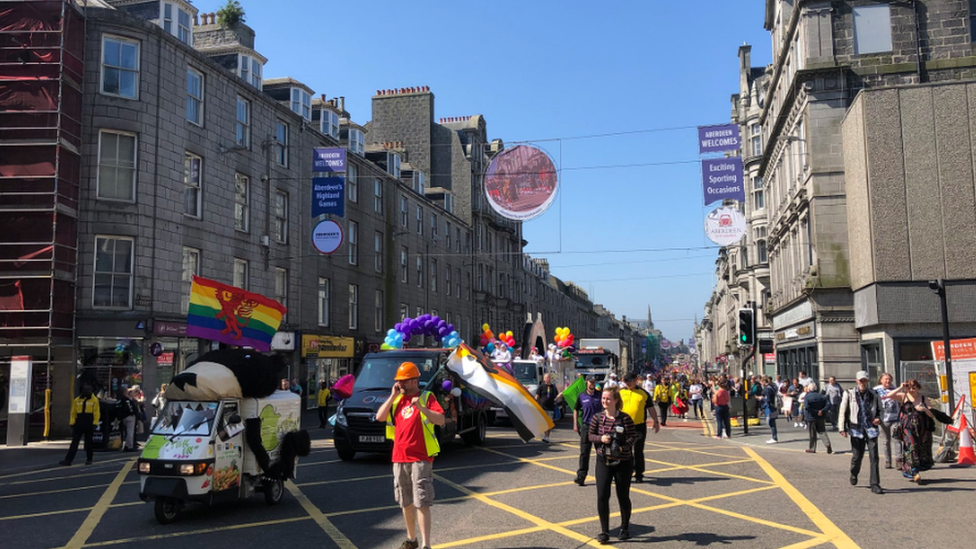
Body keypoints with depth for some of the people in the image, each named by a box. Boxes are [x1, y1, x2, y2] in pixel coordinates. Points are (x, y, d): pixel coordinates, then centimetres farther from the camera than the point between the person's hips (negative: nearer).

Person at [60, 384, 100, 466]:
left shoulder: (94, 400, -1)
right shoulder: (77, 401, 6)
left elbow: (97, 413, -2)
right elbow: (73, 413, 9)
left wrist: (95, 424, -8)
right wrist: (72, 424, 2)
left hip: (89, 427, -2)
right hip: (78, 426, 2)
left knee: (89, 443, 7)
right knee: (74, 443, -1)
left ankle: (89, 459, 19)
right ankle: (68, 460, -2)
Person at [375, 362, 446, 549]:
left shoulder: (426, 397, -3)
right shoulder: (397, 400, 14)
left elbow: (441, 420, -15)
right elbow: (380, 417, 3)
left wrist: (421, 407, -28)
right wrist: (392, 396, -2)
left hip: (421, 458, -6)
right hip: (399, 458, 6)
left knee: (422, 503, -10)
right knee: (406, 503, 15)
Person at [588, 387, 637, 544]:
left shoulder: (625, 418, -11)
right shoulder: (597, 418, -1)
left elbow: (632, 437, -11)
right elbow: (591, 436, 5)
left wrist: (622, 448, -28)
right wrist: (601, 438, -16)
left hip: (623, 462, -2)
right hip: (603, 461, 2)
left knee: (623, 496, 10)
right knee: (602, 496, -6)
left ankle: (625, 528, 31)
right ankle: (604, 531, 6)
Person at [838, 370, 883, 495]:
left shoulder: (873, 395, 7)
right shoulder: (849, 394, 1)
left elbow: (879, 410, 20)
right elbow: (843, 411, 3)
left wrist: (878, 418, -1)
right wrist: (843, 428, -3)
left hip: (871, 429, 1)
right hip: (856, 429, -1)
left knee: (874, 457, -6)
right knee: (857, 456, 5)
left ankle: (875, 485, -2)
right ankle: (854, 474, 36)